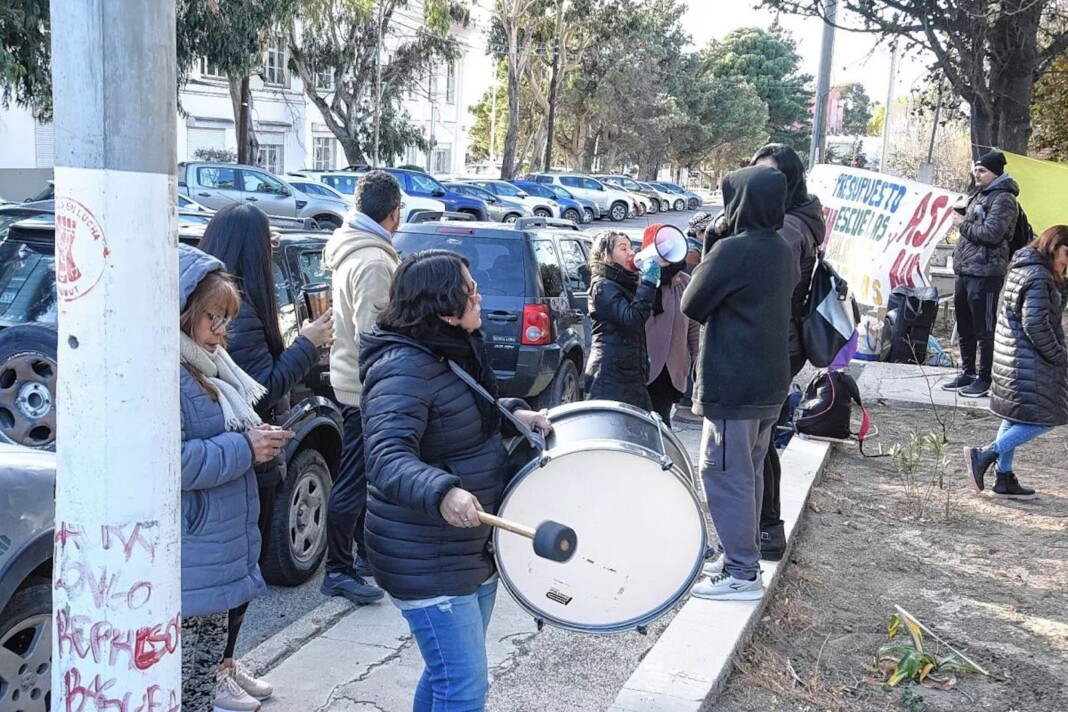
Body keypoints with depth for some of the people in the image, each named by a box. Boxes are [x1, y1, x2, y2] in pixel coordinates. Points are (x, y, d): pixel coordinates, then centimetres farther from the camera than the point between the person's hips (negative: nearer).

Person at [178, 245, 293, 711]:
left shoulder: (206, 365, 13)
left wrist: (259, 439, 6)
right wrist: (245, 448, -18)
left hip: (216, 558, 10)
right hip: (188, 569, -10)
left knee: (209, 652, 21)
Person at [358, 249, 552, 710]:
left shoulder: (458, 351, 8)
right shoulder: (405, 369, -23)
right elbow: (387, 457, -34)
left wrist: (514, 411, 7)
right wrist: (442, 492, -51)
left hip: (474, 547, 10)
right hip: (427, 562, -10)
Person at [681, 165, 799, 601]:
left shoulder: (732, 250, -19)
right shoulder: (784, 252, 7)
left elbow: (692, 305, -11)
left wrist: (703, 268, 6)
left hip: (731, 383, -9)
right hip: (769, 382, 9)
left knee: (724, 474, -1)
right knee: (749, 473, 18)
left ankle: (741, 573, 3)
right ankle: (744, 556, 28)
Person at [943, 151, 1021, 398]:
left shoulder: (1003, 199, -10)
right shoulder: (980, 195, 19)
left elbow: (991, 233, -21)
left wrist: (964, 226, -8)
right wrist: (966, 225, 4)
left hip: (985, 274, -10)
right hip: (965, 271, 10)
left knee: (984, 330, -4)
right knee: (965, 328, 16)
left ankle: (984, 380, 2)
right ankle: (967, 374, 26)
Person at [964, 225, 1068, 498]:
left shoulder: (1021, 270, 14)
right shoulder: (1039, 277, -17)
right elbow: (1035, 324, -22)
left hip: (1010, 356, 11)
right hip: (1030, 362, -11)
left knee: (1015, 417, 15)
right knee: (1044, 419, -4)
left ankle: (1005, 478, 19)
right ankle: (985, 455, -8)